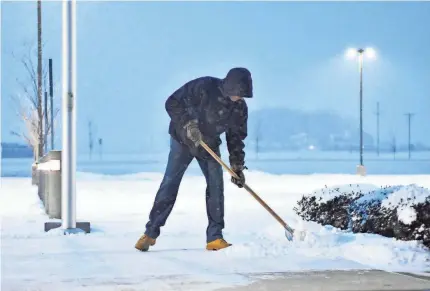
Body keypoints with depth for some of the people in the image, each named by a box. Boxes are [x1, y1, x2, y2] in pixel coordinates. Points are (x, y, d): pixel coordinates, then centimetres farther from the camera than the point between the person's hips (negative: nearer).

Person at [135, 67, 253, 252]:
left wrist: (237, 166, -7)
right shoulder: (204, 87, -28)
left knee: (216, 186, -7)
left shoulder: (240, 108, -12)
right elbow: (172, 103, -22)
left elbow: (236, 137, -2)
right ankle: (151, 233, 3)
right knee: (170, 184, -6)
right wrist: (189, 125, -31)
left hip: (210, 143, 4)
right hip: (183, 139, -4)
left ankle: (214, 237, 0)